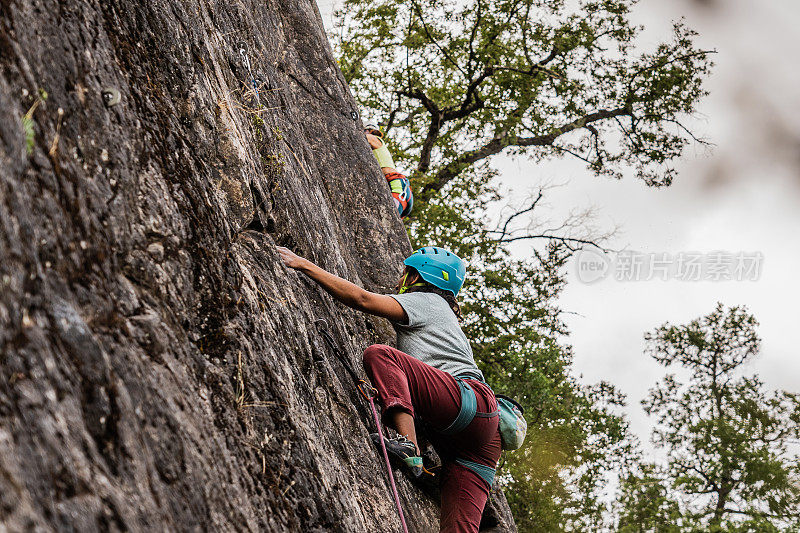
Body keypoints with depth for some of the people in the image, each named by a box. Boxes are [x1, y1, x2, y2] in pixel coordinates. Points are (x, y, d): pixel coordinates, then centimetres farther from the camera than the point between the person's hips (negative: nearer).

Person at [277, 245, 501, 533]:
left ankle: (408, 445, -32)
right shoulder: (445, 315, 39)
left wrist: (306, 266, 3)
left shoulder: (425, 300, 13)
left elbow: (363, 299, -1)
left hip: (471, 399, -8)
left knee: (379, 354, -14)